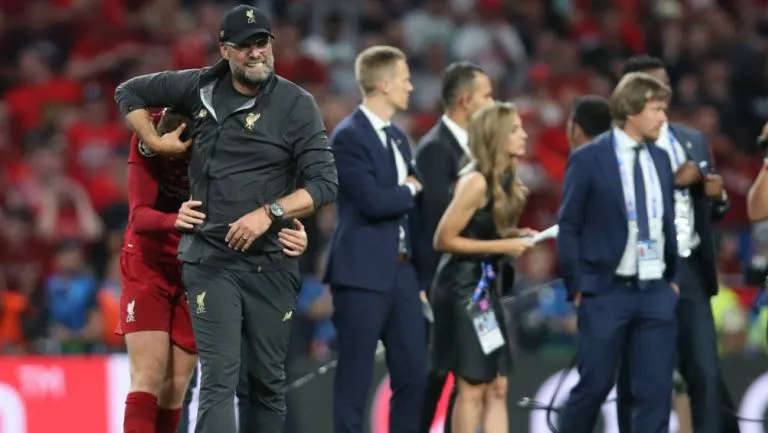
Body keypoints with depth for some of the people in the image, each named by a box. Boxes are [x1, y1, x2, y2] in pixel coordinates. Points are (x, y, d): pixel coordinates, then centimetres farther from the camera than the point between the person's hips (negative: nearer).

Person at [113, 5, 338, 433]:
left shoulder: (296, 105, -3)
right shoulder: (201, 88, 5)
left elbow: (324, 183, -9)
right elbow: (130, 92, 21)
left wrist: (269, 213, -20)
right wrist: (154, 141, 9)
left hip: (269, 261, 0)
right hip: (211, 258, 0)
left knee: (268, 379, 6)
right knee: (220, 376, -13)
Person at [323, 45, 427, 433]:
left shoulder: (397, 137, 15)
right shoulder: (348, 137, -11)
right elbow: (374, 202, -21)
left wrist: (421, 269, 12)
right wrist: (410, 189, -3)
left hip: (401, 270, 8)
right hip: (362, 272, -8)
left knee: (413, 372, 7)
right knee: (355, 375, -3)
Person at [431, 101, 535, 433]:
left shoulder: (504, 180, 10)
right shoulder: (476, 181, -17)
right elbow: (443, 240, -17)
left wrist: (514, 236, 1)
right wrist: (501, 246, -17)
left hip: (484, 286, 9)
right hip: (462, 287, -9)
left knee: (497, 388, 6)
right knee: (472, 388, -5)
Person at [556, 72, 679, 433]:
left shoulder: (660, 159, 10)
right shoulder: (588, 159, -6)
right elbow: (568, 227, -5)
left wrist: (673, 277, 11)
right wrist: (577, 288, -8)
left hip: (656, 292, 5)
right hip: (606, 293, -5)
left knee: (656, 389, 0)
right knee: (593, 385, 1)